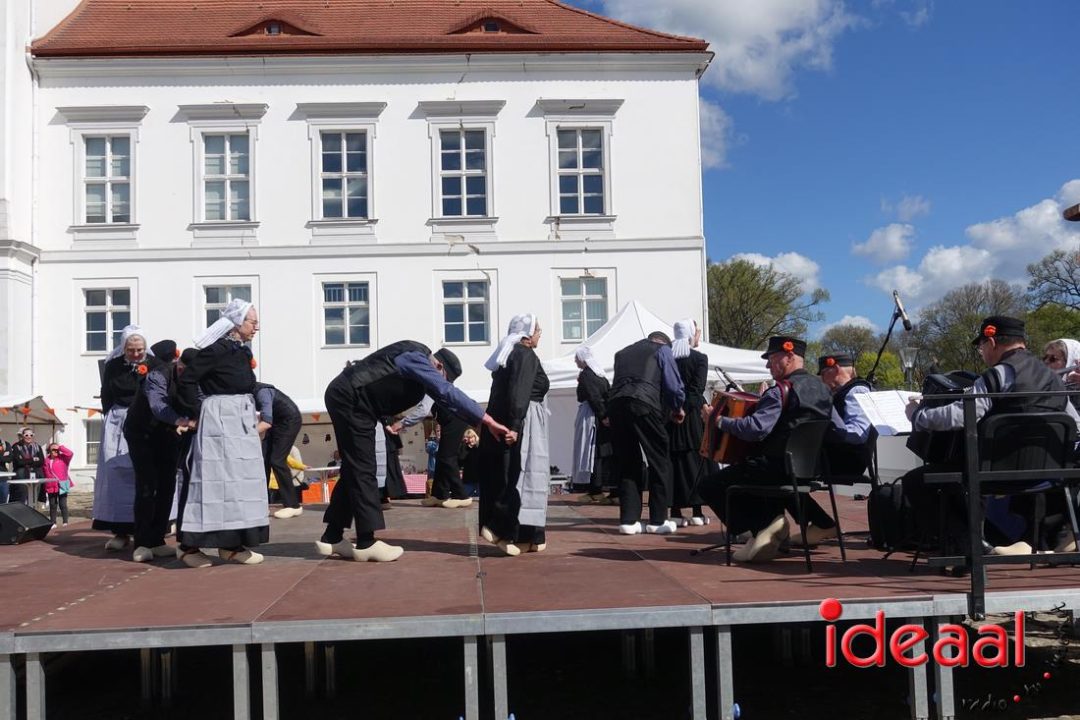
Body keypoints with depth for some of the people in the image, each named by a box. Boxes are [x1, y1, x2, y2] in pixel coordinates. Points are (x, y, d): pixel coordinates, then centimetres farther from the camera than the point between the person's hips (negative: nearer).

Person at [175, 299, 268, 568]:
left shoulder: (243, 351, 12)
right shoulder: (216, 349, -13)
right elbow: (185, 380, -14)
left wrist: (256, 418, 8)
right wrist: (197, 412, -11)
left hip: (242, 423, 9)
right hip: (218, 422, -9)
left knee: (241, 481, 10)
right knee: (214, 479, -6)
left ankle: (231, 544, 18)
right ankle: (189, 545, 1)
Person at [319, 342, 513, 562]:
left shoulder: (419, 365, 11)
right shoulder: (417, 359, -18)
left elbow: (443, 397, 14)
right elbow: (449, 393, -25)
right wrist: (490, 423, -26)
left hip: (346, 399, 11)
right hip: (349, 399, -11)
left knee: (354, 470, 13)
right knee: (363, 470, -7)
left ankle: (332, 537, 17)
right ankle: (366, 543, -3)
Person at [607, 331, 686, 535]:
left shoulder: (623, 352, 31)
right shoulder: (662, 350, 17)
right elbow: (674, 386, 8)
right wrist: (677, 409, 26)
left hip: (615, 404, 5)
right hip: (644, 405, -5)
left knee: (626, 463, 11)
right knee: (659, 461, 6)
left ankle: (628, 520, 9)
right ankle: (658, 520, 6)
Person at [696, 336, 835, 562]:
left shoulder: (781, 391, -14)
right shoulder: (821, 387, 12)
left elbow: (755, 428, -26)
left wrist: (719, 421, -18)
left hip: (777, 467, -9)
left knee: (710, 486, -1)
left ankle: (762, 524, -14)